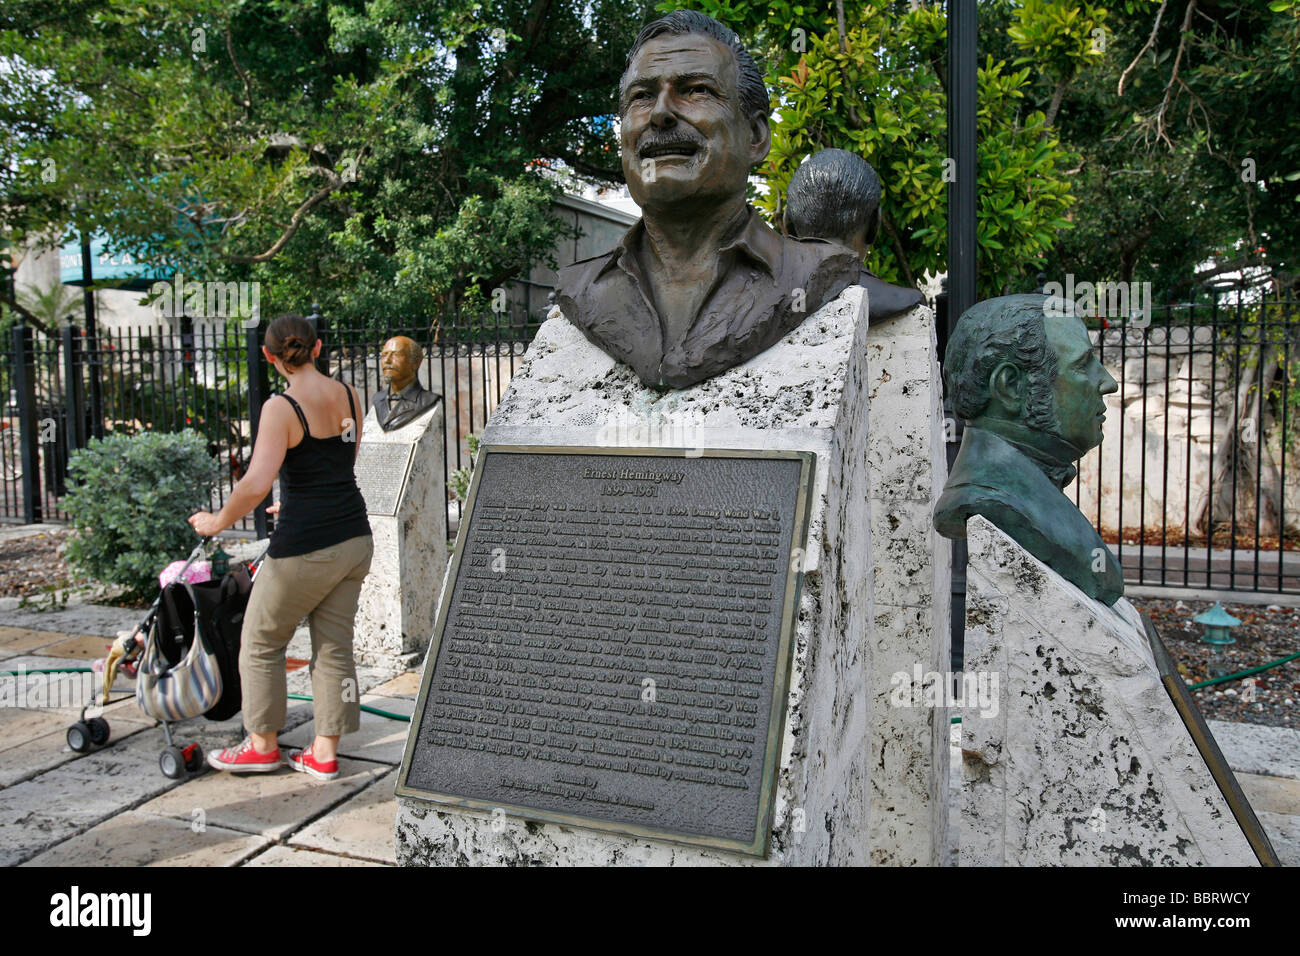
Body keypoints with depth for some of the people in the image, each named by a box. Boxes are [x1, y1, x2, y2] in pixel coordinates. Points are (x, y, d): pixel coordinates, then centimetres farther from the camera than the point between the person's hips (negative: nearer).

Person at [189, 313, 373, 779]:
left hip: (304, 548, -7)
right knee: (334, 645, 14)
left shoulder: (282, 408, -15)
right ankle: (324, 753, 22)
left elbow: (256, 484, -25)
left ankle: (263, 745, 28)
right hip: (354, 537, 7)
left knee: (261, 642, 15)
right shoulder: (349, 396, 6)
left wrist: (216, 522, -9)